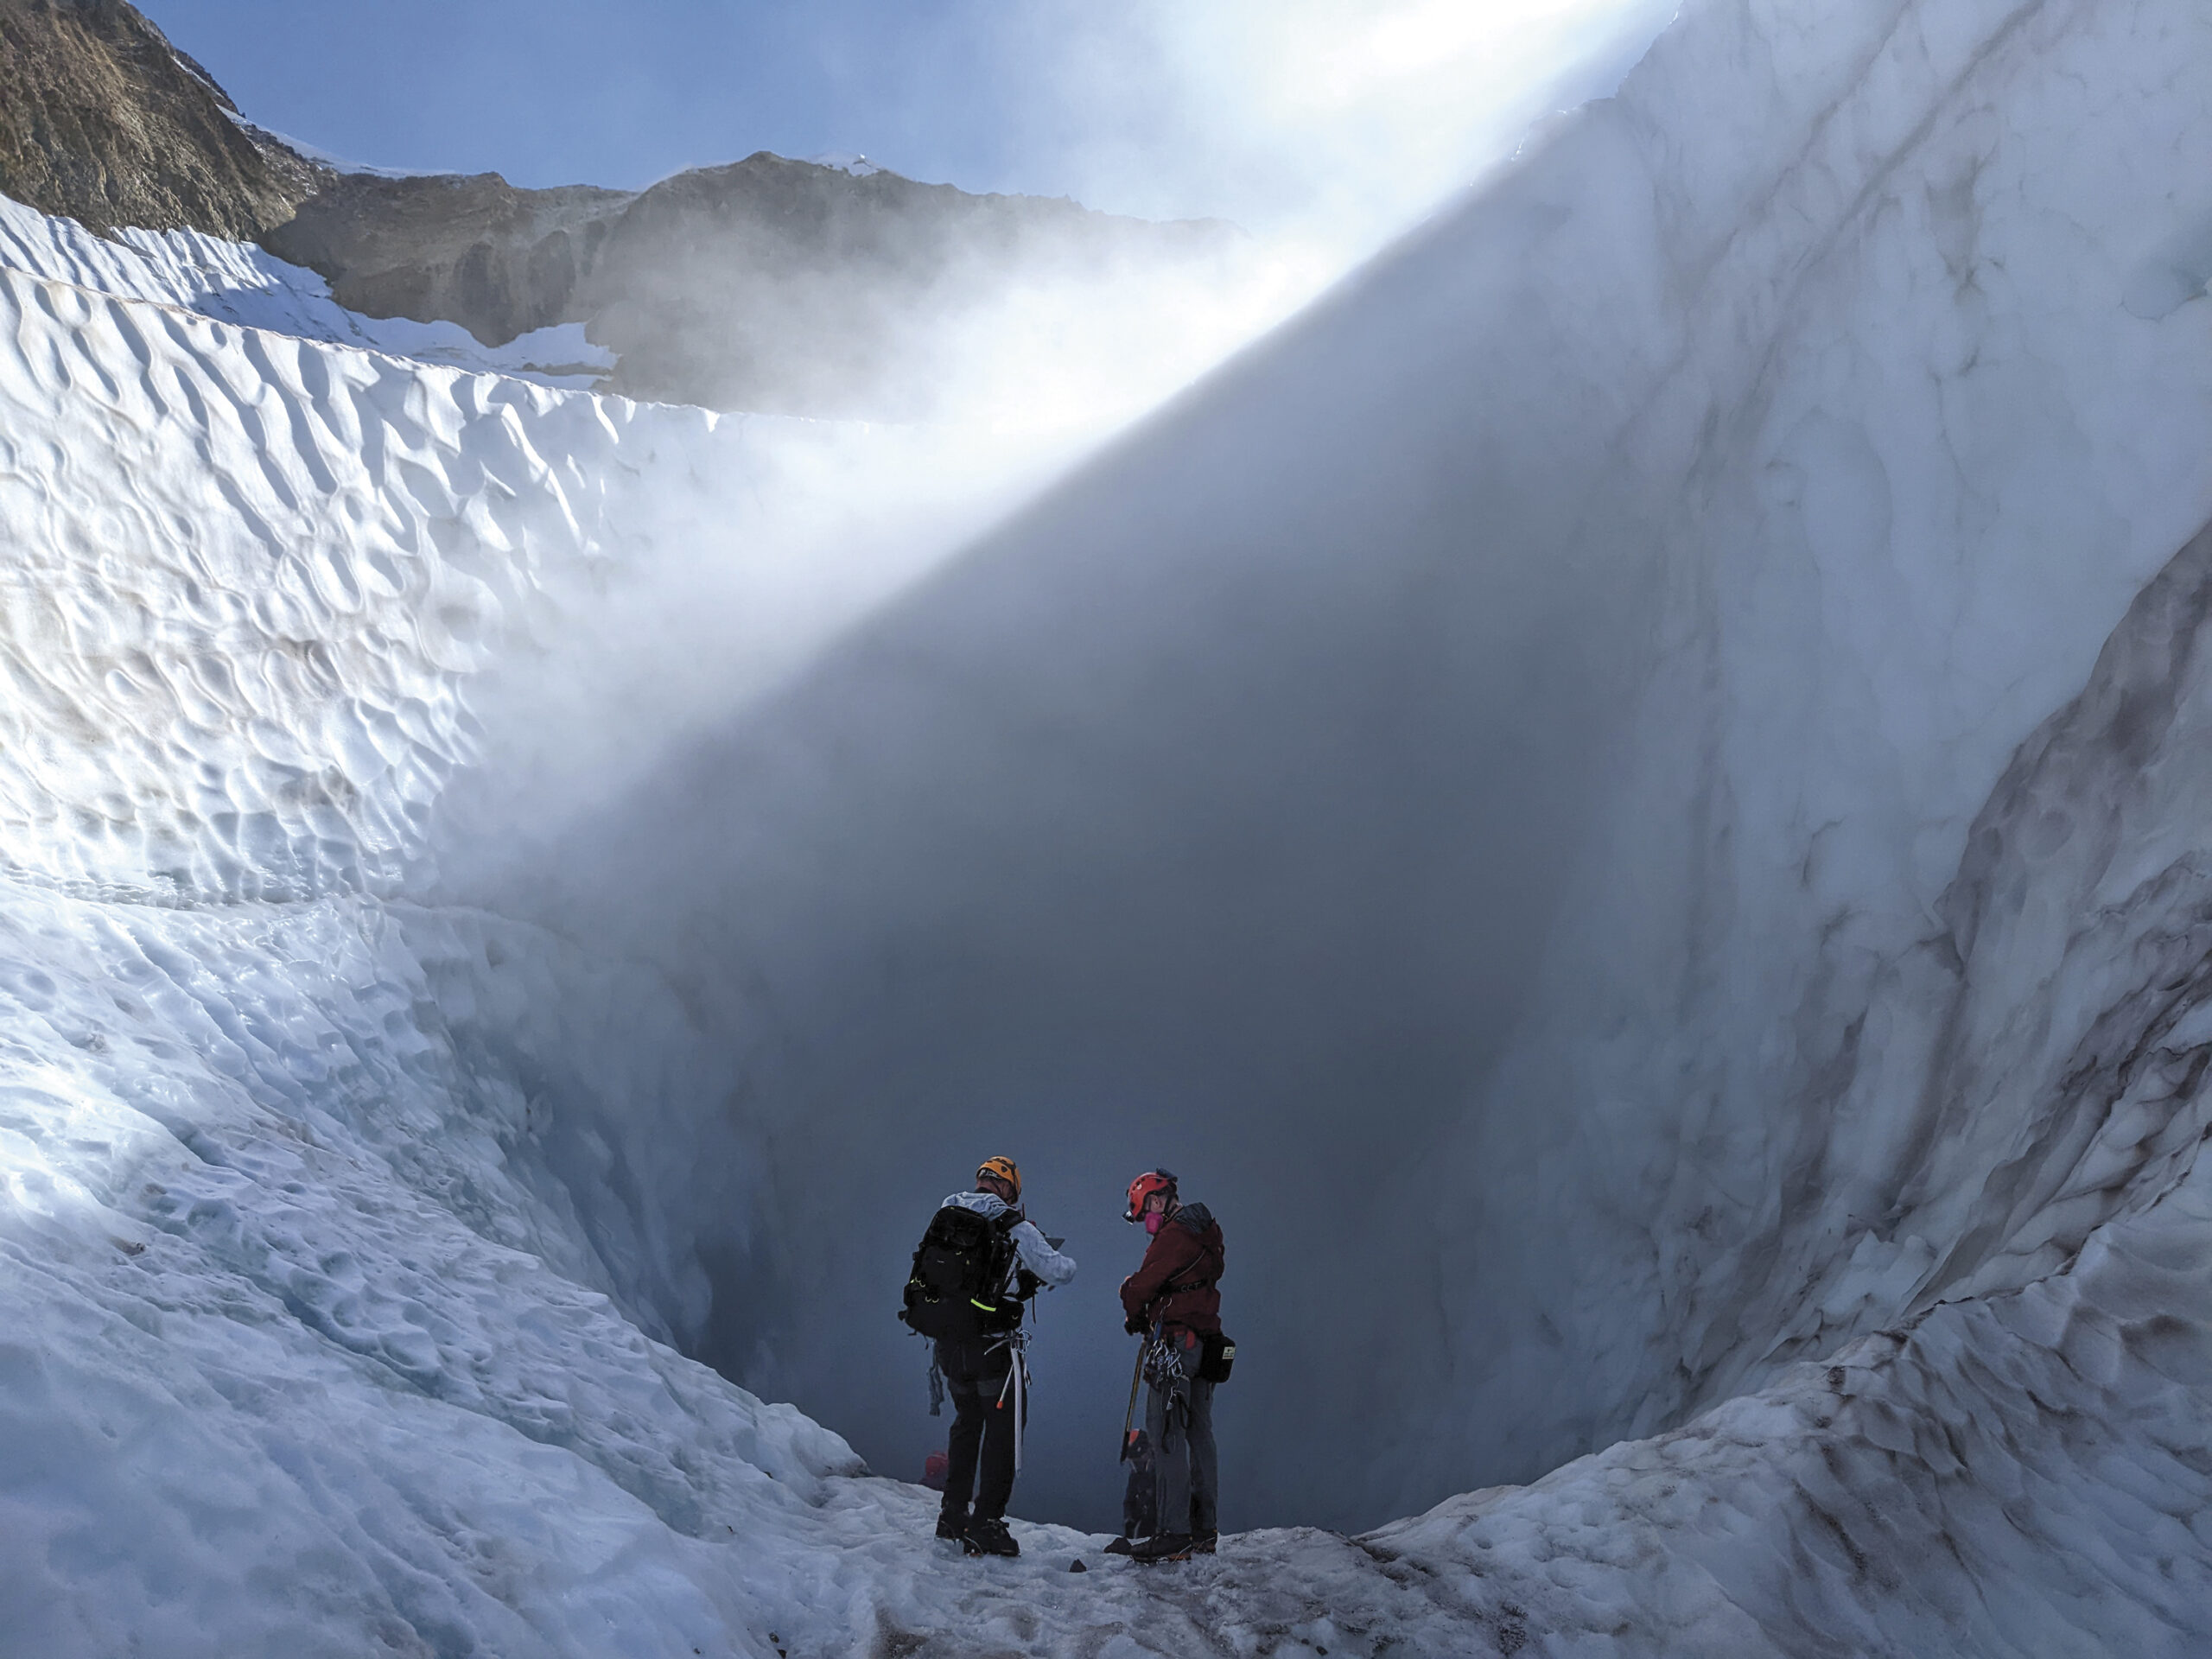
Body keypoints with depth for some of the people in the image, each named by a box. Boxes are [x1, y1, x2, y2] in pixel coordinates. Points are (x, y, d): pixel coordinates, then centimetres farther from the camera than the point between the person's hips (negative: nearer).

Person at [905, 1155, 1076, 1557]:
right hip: (992, 1347, -6)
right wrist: (1066, 1261, 17)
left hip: (948, 1343, 6)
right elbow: (1058, 1272, -6)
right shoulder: (1015, 1228, -9)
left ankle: (953, 1513, 30)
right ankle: (986, 1522, 3)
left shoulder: (944, 1219, 6)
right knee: (1003, 1429, 5)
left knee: (967, 1423, 23)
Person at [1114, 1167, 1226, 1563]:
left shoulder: (1175, 1234, -14)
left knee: (1166, 1434, -8)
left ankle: (1174, 1534, -10)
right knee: (1199, 1434, 12)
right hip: (1204, 1343, 10)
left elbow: (1143, 1284, -15)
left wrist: (1132, 1315, 4)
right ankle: (1205, 1530, 17)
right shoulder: (1205, 1233, 17)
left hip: (1174, 1343, -10)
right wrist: (1147, 1313, 8)